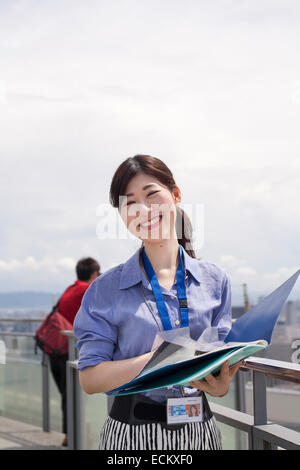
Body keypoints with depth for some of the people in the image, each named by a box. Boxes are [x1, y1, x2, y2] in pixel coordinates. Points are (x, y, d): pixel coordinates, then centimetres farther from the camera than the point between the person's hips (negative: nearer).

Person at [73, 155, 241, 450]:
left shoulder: (215, 281, 2)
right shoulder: (106, 289, -5)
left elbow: (223, 357, 5)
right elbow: (89, 378, -9)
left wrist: (221, 385, -19)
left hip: (199, 430, 2)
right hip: (132, 433, -2)